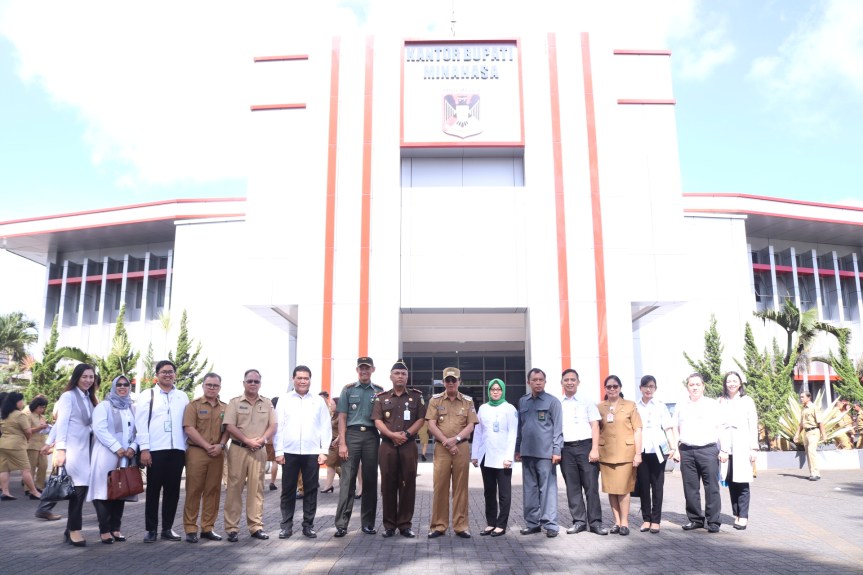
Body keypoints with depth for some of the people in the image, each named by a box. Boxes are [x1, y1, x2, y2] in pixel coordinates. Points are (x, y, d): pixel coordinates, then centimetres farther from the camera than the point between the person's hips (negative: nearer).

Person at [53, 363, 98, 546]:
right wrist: (60, 449, -20)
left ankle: (71, 529, 15)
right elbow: (62, 424, -12)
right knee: (79, 488, -9)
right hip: (72, 449, -7)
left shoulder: (91, 399, 15)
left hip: (86, 449, 7)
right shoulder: (68, 396, -5)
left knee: (81, 488, 6)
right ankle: (74, 530, -1)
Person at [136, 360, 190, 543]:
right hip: (155, 449, -3)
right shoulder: (147, 395, 4)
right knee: (153, 490, 4)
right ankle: (151, 529, 13)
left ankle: (167, 528, 16)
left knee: (173, 490, 6)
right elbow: (141, 423, -2)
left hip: (177, 449, 3)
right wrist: (144, 448, -9)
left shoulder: (183, 397, 12)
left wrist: (187, 446, 5)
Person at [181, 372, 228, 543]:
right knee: (193, 490, -1)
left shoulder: (225, 408, 13)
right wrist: (207, 446, -12)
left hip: (217, 454, 4)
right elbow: (189, 429, -9)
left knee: (213, 491, 6)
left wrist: (220, 445, -9)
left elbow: (227, 429, 9)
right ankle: (190, 529, 6)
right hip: (197, 452, -4)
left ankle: (208, 528, 15)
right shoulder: (193, 405, 1)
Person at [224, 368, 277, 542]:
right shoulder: (235, 402, 1)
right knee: (234, 488, 0)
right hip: (238, 449, -2)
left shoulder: (267, 403, 9)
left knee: (256, 488, 5)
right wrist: (248, 441, -14)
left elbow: (273, 426, 5)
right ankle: (232, 528, 6)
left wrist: (261, 440, -12)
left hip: (259, 451, 2)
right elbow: (230, 426, -7)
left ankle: (256, 526, 11)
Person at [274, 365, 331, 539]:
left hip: (312, 452, 0)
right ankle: (286, 525, 16)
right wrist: (278, 451, -3)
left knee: (311, 490, 6)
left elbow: (326, 427, 5)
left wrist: (324, 451, -1)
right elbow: (278, 426, 3)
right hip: (289, 452, 0)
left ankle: (308, 525, 16)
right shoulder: (284, 400, 5)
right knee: (288, 490, 6)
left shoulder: (319, 401, 6)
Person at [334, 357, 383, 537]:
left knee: (370, 480, 6)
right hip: (352, 434, -2)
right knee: (348, 480, -4)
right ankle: (341, 524, 0)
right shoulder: (348, 389, 7)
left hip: (371, 436, 2)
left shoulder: (379, 391, 10)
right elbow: (342, 418, 3)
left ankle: (368, 523, 14)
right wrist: (342, 443, -6)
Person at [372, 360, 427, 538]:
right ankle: (389, 524, 11)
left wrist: (407, 433, -13)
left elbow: (421, 419, 1)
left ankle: (405, 524, 9)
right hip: (387, 445, 1)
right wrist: (392, 434, -15)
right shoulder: (381, 397, 8)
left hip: (409, 446, 0)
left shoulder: (416, 396, 7)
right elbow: (377, 420, 0)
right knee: (388, 485, 3)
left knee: (408, 484, 1)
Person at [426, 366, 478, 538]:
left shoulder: (468, 401, 7)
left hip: (462, 448, 1)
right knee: (440, 487, 0)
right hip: (441, 448, -1)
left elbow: (470, 426, 1)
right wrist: (447, 443, -11)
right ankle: (438, 526, 9)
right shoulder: (435, 400, 5)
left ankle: (460, 526, 11)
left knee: (461, 487, 4)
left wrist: (455, 439, -14)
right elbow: (431, 425, -2)